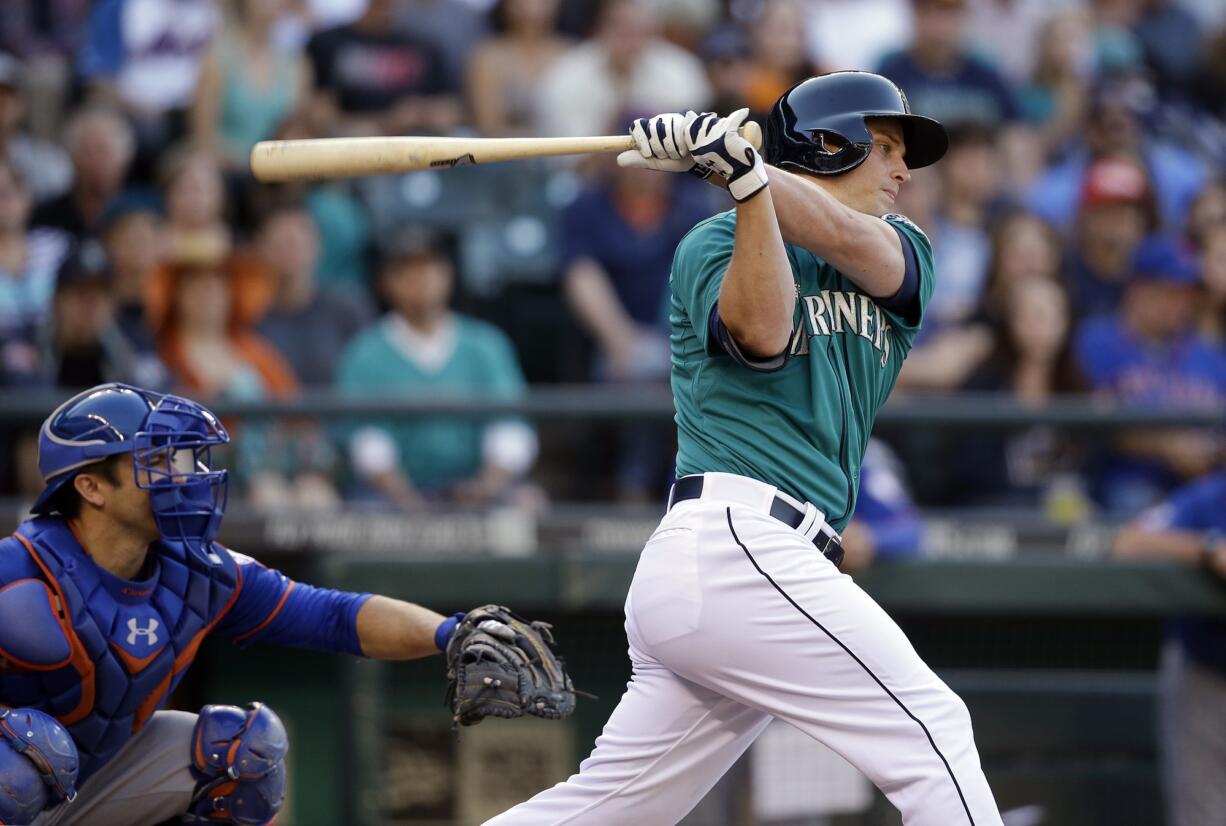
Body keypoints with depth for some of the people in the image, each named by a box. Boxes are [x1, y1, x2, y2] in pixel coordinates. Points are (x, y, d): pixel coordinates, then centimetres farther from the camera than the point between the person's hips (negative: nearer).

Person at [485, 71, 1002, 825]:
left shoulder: (904, 253, 20)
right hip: (736, 544, -7)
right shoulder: (714, 243, 7)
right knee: (931, 729, -11)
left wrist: (744, 166, -18)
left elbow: (847, 240, -4)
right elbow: (761, 333, -14)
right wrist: (740, 176, -21)